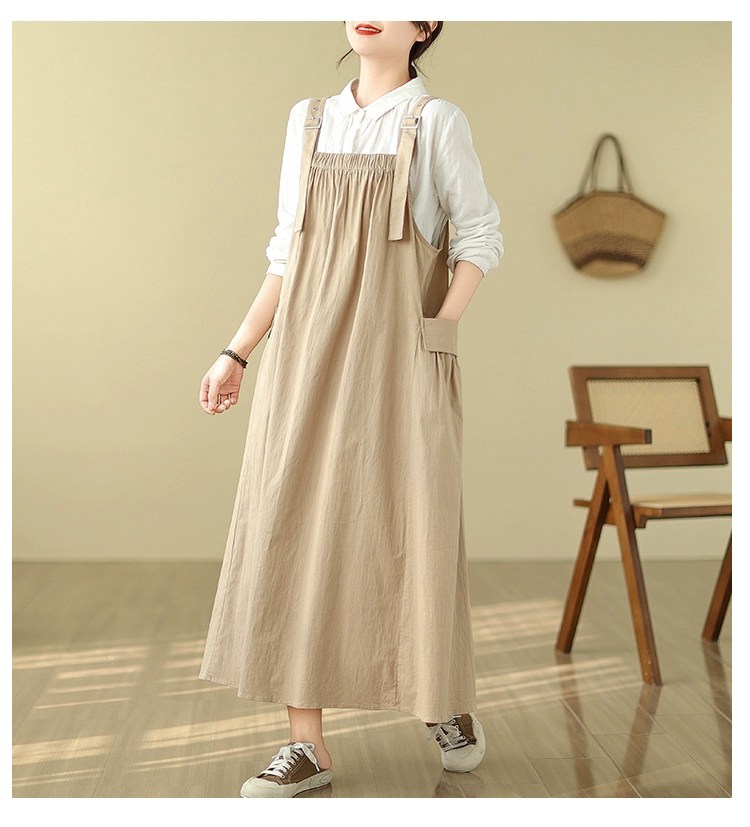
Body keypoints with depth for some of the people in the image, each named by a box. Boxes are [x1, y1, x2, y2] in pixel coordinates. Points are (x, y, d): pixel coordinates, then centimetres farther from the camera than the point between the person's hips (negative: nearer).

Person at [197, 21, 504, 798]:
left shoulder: (437, 121, 2)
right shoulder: (308, 121, 14)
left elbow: (481, 235, 2)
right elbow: (288, 251, 14)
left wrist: (437, 334, -12)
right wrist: (237, 353, 9)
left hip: (397, 355, -3)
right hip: (308, 355, 4)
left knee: (413, 525, 2)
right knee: (294, 526, -2)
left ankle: (450, 701, 27)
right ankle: (307, 743, 7)